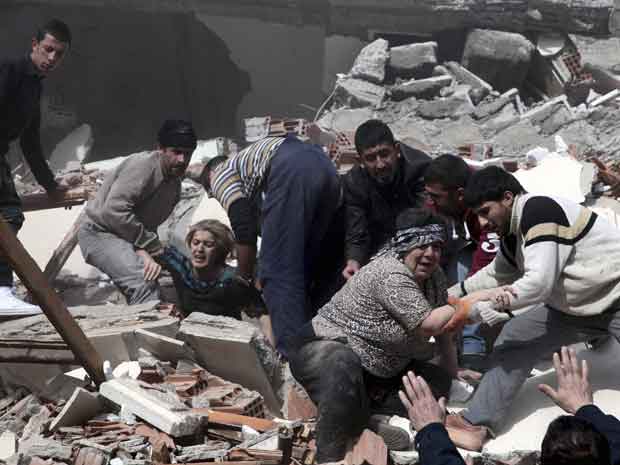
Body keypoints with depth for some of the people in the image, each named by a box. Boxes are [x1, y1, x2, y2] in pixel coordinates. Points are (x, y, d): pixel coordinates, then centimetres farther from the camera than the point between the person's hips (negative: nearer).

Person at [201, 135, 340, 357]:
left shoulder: (220, 174, 22)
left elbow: (244, 231, 9)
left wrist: (244, 279, 21)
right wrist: (261, 278, 43)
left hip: (292, 172, -8)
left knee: (278, 272, -3)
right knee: (302, 269, 17)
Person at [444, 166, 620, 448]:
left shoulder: (540, 211, -25)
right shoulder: (514, 232, 3)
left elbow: (539, 282, -33)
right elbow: (496, 275, 22)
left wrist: (475, 310, -27)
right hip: (575, 305, 9)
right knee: (515, 336, 3)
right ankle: (477, 422, 4)